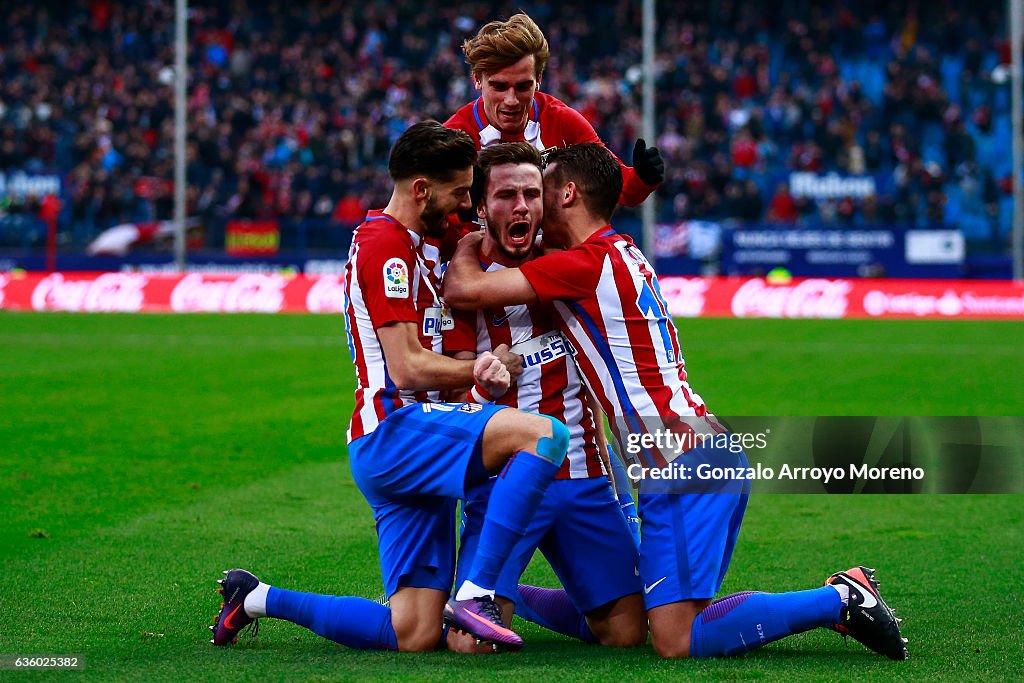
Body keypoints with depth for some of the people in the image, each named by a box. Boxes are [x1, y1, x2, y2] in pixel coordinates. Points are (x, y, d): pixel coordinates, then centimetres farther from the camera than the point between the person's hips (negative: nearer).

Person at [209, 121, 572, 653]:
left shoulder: (406, 245, 23)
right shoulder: (387, 245, -9)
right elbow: (407, 368, -16)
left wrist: (486, 364, 6)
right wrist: (494, 367, -3)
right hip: (393, 432, -10)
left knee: (414, 636, 2)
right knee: (544, 435, -29)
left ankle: (257, 598, 14)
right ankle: (475, 594, -28)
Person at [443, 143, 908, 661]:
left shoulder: (587, 262, -9)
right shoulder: (626, 257, 20)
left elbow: (463, 291, -9)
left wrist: (466, 245, 11)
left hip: (684, 461, -10)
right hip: (709, 455, 10)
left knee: (677, 643, -13)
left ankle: (839, 599, -10)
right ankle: (840, 599, 7)